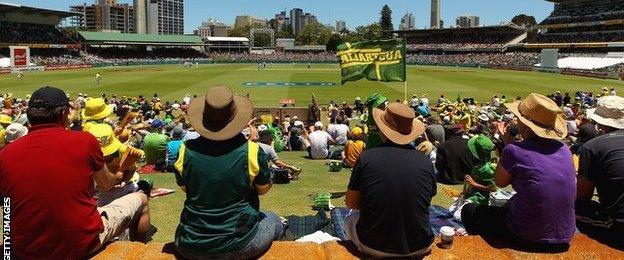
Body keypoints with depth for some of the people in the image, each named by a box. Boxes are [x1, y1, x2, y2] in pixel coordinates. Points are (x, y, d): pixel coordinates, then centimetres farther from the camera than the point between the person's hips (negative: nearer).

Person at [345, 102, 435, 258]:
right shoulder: (425, 162, -7)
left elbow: (351, 202, -1)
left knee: (350, 220, 30)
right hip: (419, 248, 2)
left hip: (374, 247, -2)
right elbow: (426, 203, 8)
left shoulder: (366, 158, -13)